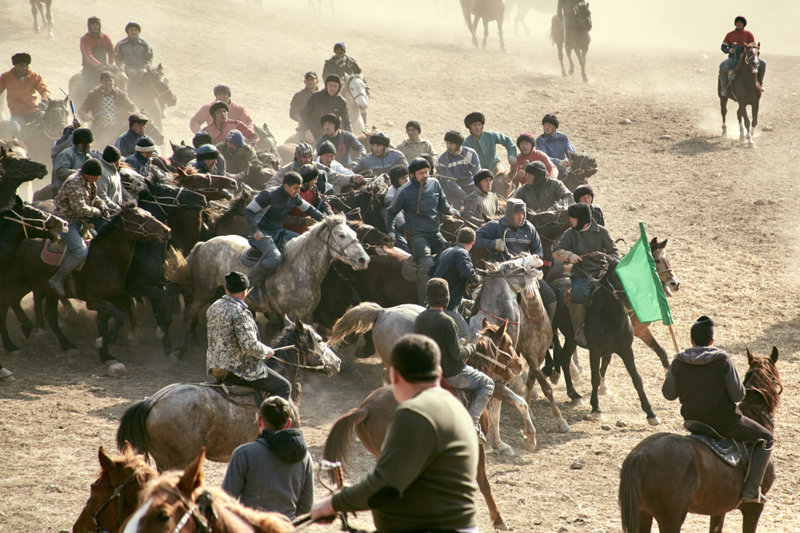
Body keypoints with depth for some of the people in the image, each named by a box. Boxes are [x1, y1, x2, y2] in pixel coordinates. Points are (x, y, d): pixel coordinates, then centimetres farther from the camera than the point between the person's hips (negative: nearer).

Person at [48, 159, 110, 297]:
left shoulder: (88, 182, 9)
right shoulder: (75, 183, -22)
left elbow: (94, 198, 24)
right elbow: (80, 208, -27)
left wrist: (103, 207, 4)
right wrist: (96, 212, -13)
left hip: (78, 221, 10)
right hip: (66, 221, -10)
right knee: (81, 251, -23)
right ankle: (57, 279, -16)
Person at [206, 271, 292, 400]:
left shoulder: (213, 307, 5)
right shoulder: (239, 313, -23)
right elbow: (250, 345, -29)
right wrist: (266, 352, -9)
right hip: (240, 369, -9)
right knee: (284, 387, 0)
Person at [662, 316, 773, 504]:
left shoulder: (678, 364, -8)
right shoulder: (723, 362, -17)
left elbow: (668, 394, 5)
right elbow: (738, 396, -13)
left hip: (693, 422, 5)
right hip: (724, 421, -5)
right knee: (765, 439, 12)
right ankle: (751, 489, -4)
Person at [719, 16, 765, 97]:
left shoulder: (748, 34, 7)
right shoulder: (730, 34, 8)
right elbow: (723, 47, 10)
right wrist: (728, 50, -14)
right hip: (733, 59, -1)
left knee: (762, 64, -21)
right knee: (723, 66, -34)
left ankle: (760, 83, 1)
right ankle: (724, 88, -22)